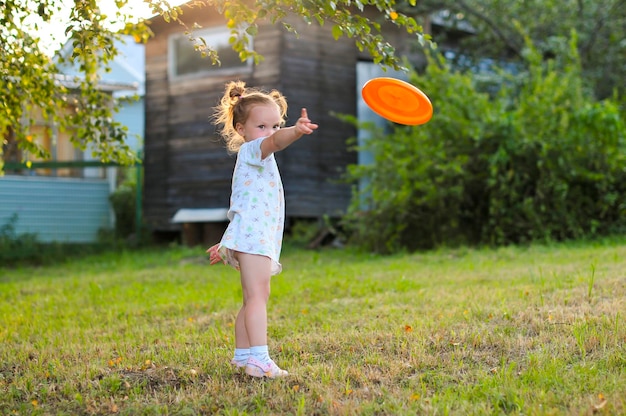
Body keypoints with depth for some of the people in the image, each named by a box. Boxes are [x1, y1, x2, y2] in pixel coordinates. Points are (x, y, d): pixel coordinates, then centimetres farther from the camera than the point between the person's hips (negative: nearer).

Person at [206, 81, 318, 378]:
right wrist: (295, 131, -50)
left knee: (252, 300, 14)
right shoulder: (251, 150, -3)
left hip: (259, 239, 10)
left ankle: (242, 355, 21)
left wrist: (228, 244, 35)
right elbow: (274, 141, -29)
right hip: (253, 237, -10)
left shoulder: (259, 160, 27)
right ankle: (259, 359, -27)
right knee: (258, 296, -19)